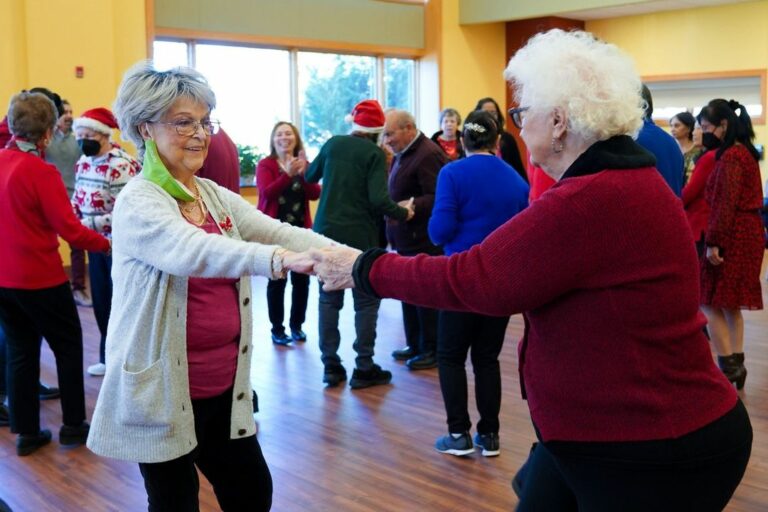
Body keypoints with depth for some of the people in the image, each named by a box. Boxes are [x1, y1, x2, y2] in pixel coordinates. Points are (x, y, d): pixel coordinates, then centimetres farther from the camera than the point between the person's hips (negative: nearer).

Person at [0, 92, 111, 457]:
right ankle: (73, 426, 17)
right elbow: (69, 229, -18)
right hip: (39, 278, -6)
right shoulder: (41, 171, -17)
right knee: (68, 347, 10)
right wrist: (106, 244, -6)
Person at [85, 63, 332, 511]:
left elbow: (281, 232, -6)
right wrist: (277, 260, -51)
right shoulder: (138, 203, -16)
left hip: (224, 386, 7)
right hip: (165, 392, -7)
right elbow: (191, 251, -36)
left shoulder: (215, 196, 6)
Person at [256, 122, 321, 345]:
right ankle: (277, 329, 5)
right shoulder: (265, 164, -2)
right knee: (277, 280, -4)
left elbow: (315, 194, -4)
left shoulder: (304, 164, 10)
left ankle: (297, 325, 18)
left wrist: (304, 173, -20)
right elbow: (267, 192, -18)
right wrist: (288, 174, -28)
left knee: (301, 279, 4)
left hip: (301, 229, 4)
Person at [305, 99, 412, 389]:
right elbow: (378, 199, -19)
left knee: (329, 299, 11)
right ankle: (364, 369, 8)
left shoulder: (333, 144, 5)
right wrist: (403, 214, -2)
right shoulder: (374, 153, -9)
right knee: (366, 301, 6)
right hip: (360, 235, -4)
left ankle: (330, 366, 14)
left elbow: (310, 177, 19)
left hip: (326, 232, 4)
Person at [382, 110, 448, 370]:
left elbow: (437, 198, -24)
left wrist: (412, 208, -33)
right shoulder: (403, 153, 15)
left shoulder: (428, 154, -17)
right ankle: (415, 345, 26)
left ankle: (432, 350, 11)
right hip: (406, 238, 10)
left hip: (423, 240, -10)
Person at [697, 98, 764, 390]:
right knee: (729, 304, 13)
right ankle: (737, 365, 17)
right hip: (748, 234, 10)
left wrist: (713, 242, -21)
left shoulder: (730, 157, -15)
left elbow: (726, 204, -20)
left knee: (710, 302, -5)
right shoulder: (744, 152, 15)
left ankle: (729, 367, -5)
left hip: (732, 236, -10)